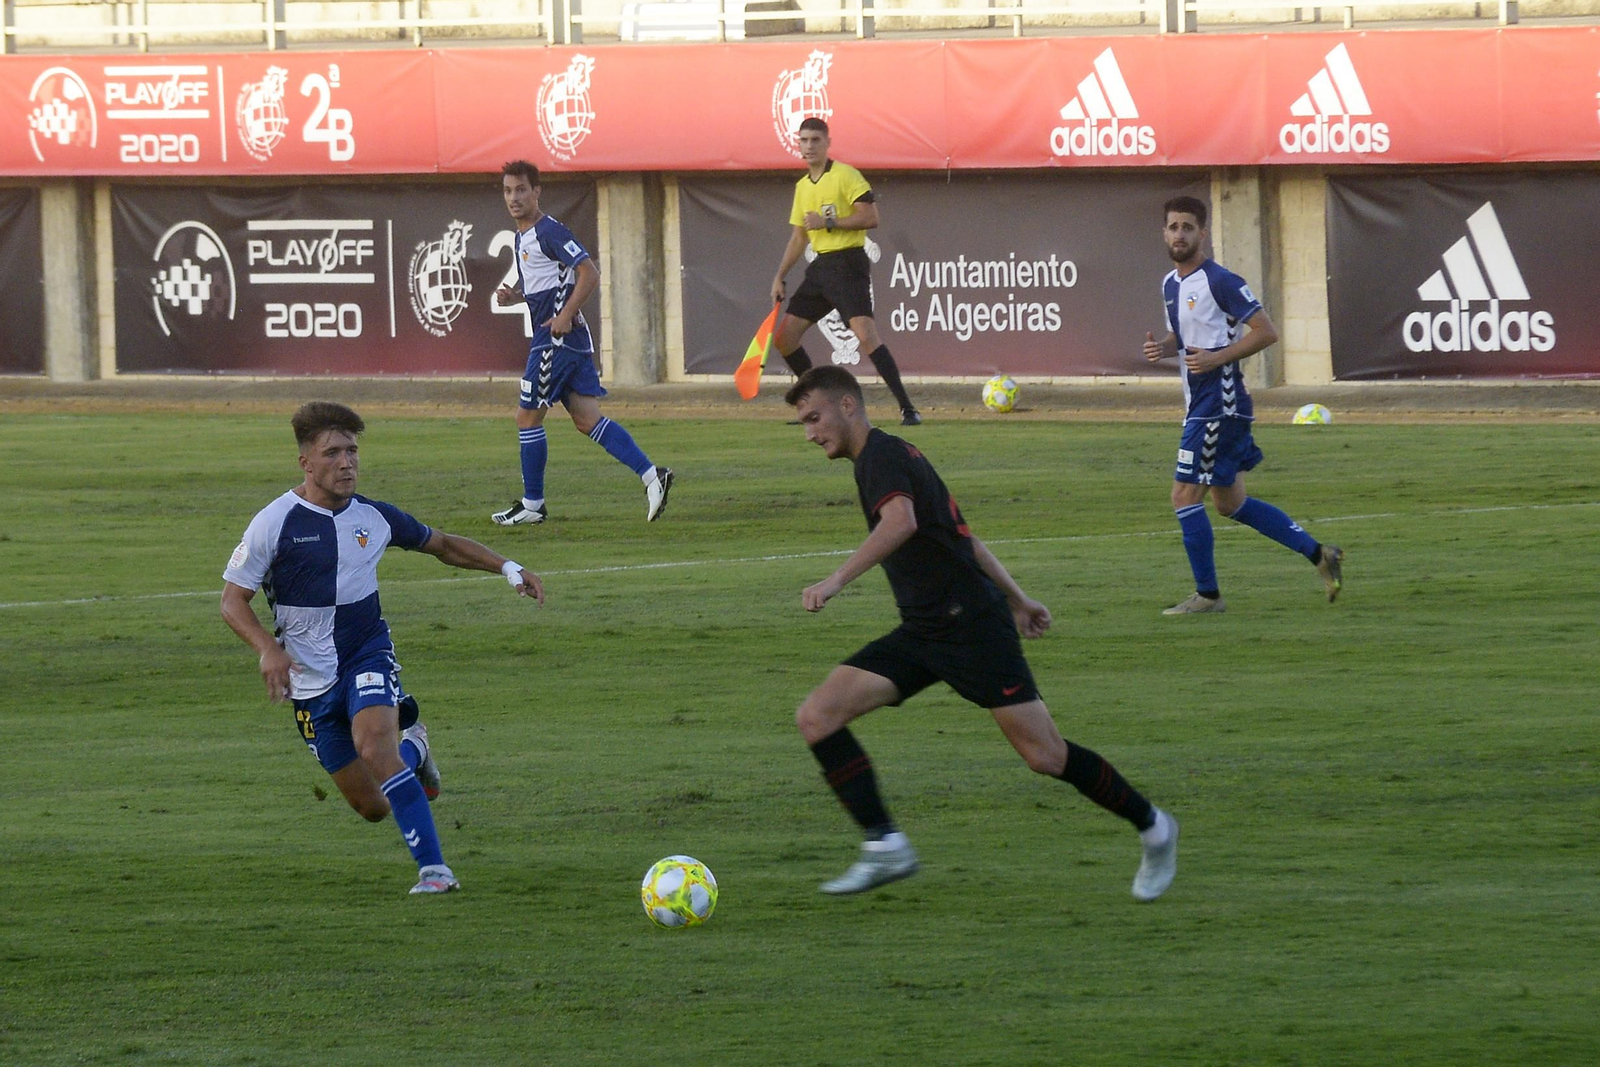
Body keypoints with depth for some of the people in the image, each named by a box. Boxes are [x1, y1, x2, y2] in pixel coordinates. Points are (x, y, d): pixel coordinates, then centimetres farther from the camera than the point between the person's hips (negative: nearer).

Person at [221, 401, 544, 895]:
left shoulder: (373, 516, -1)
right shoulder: (274, 523, -10)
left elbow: (443, 545, 16)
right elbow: (232, 600, -6)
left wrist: (507, 567, 4)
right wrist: (269, 649, -24)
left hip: (368, 656, 0)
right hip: (311, 679, 0)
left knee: (373, 745, -32)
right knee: (372, 807, 1)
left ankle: (433, 868, -30)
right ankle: (411, 749, 38)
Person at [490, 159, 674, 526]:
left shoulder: (549, 232, -13)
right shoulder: (523, 237, 16)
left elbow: (589, 273, -19)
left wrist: (565, 316, -22)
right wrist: (513, 295, 9)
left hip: (558, 336, -10)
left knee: (528, 416, -1)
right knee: (587, 419, 4)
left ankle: (532, 504, 9)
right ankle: (651, 474, -2)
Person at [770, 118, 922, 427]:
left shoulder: (846, 175, -7)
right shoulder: (802, 186, 17)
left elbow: (870, 217, -16)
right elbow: (798, 238, 24)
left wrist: (828, 222, -17)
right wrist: (779, 277, 19)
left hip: (848, 263, -8)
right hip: (820, 266, 8)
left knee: (865, 332, -24)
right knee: (783, 338, 6)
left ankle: (906, 407, -23)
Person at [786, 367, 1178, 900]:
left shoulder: (882, 453, -10)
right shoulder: (883, 457, 19)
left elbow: (901, 520, -32)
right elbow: (960, 534, 27)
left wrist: (836, 581, -38)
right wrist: (1015, 598, 33)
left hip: (971, 625, -10)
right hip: (921, 634, 10)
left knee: (1045, 756, -7)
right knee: (816, 717, -6)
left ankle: (1152, 828, 14)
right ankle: (885, 847, -8)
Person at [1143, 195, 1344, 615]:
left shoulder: (1220, 281, -13)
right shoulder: (1171, 284, 13)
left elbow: (1266, 331, -14)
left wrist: (1216, 358, -21)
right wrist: (1162, 347, 4)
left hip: (1220, 403, -10)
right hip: (1199, 403, 10)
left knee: (1185, 495, -9)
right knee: (1229, 501, 14)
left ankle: (1207, 594, 1)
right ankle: (1318, 554, 21)